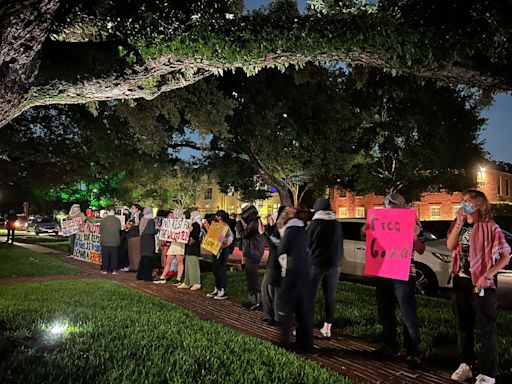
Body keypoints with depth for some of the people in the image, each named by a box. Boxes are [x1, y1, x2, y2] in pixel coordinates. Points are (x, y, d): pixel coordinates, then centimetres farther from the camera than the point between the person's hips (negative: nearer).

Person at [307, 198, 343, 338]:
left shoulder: (315, 223, -8)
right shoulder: (337, 224, 4)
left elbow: (306, 243, -1)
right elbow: (341, 246, 12)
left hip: (316, 264, -4)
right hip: (333, 265, 4)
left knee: (309, 296, 3)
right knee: (330, 297, 11)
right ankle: (327, 328, 16)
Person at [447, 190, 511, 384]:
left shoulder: (489, 227, -11)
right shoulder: (459, 224, 7)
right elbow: (450, 246, -7)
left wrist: (487, 275, -19)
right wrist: (459, 222, -13)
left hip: (481, 283, -6)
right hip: (460, 281, 6)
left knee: (487, 329, 3)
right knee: (463, 326, 15)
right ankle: (466, 365, 29)